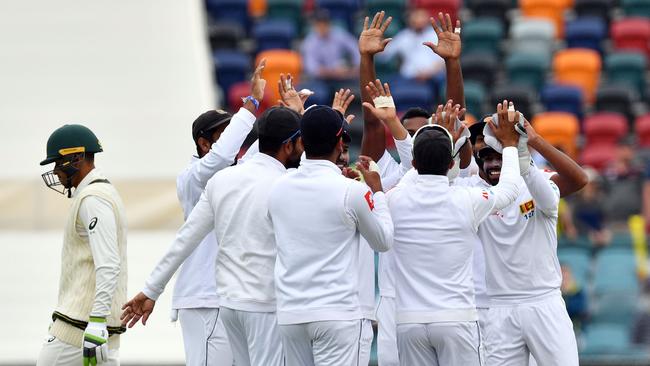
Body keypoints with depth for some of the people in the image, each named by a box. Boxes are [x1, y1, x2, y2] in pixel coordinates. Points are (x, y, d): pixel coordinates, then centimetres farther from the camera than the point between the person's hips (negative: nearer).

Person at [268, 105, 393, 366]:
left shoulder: (279, 188, 4)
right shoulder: (352, 192, -10)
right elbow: (383, 241, 3)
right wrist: (377, 192, 17)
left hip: (290, 313, 5)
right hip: (337, 313, -5)